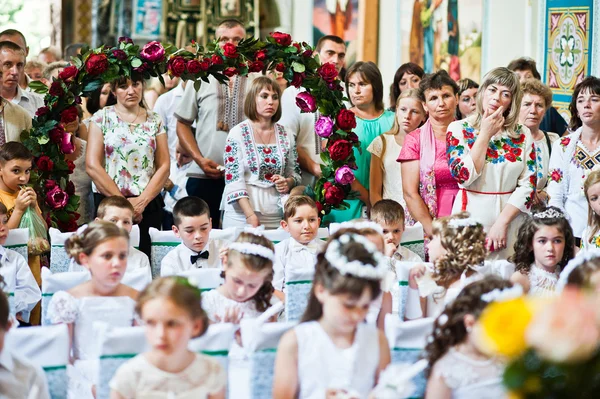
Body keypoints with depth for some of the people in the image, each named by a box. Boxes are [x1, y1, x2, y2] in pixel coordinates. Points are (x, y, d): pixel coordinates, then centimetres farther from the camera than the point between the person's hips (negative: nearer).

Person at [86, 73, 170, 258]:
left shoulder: (155, 121, 10)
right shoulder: (102, 118, 2)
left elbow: (164, 167, 4)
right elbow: (92, 166, -6)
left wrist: (142, 201, -9)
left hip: (148, 205, 2)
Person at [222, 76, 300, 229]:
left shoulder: (285, 135, 8)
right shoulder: (238, 133, -4)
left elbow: (294, 172, 17)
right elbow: (233, 178, -10)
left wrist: (288, 182, -7)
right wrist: (250, 215, -18)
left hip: (277, 215, 3)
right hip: (242, 215, -3)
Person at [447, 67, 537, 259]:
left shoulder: (523, 135, 3)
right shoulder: (459, 129, -1)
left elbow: (528, 185, -3)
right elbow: (463, 176, -15)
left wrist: (502, 222, -13)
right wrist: (485, 135, -11)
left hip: (510, 217, 2)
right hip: (471, 217, -1)